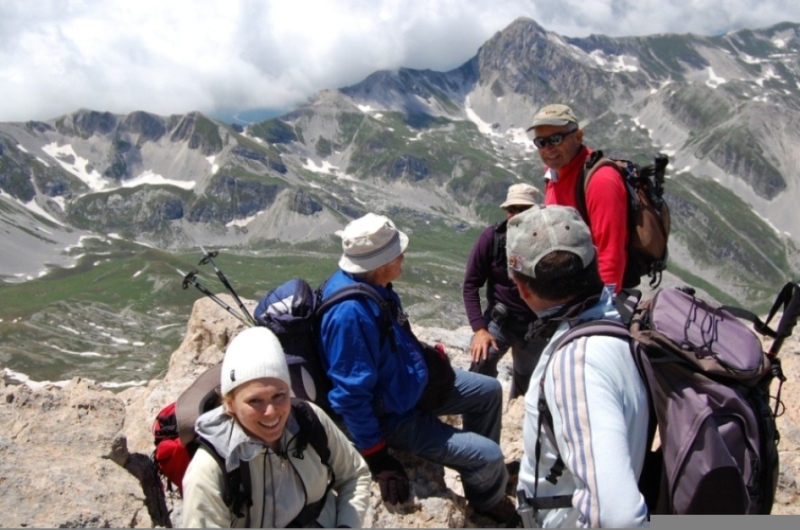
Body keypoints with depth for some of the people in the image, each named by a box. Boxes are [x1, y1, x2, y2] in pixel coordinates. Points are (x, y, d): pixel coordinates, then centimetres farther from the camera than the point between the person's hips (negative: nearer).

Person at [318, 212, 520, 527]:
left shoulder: (373, 285, -6)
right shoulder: (349, 313, -36)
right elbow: (351, 396, -30)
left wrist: (426, 357, 17)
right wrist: (378, 459, -24)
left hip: (409, 383, 10)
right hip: (394, 416, -9)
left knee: (489, 391, 17)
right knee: (487, 457, -10)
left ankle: (479, 471, 36)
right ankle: (487, 501, 26)